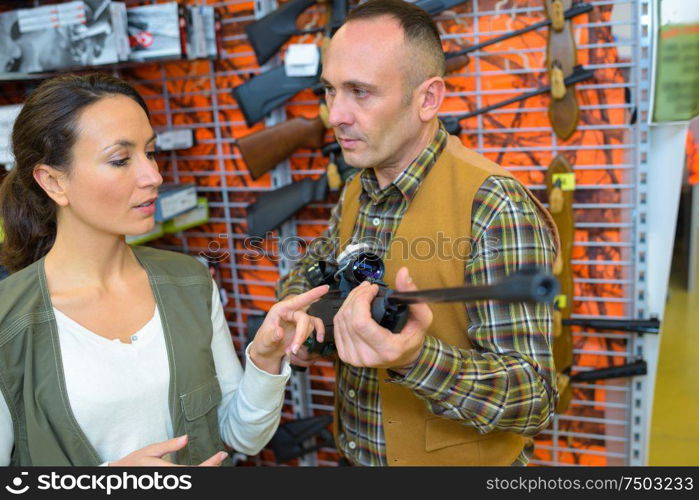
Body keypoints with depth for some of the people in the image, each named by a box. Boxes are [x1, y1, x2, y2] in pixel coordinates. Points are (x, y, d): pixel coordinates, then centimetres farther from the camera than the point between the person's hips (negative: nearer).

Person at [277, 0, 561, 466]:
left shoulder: (494, 208, -25)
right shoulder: (357, 192, -2)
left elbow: (535, 400, -26)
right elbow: (311, 266, 15)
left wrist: (413, 359, -43)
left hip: (461, 459, -6)